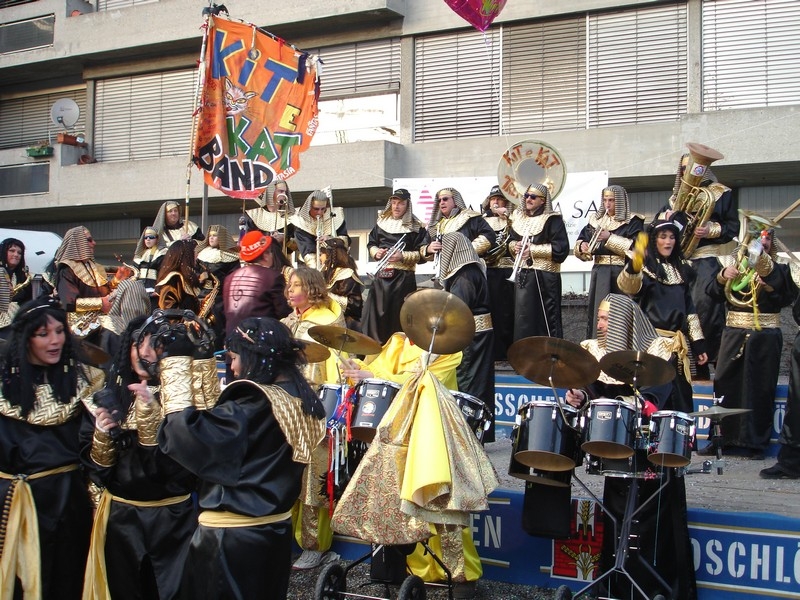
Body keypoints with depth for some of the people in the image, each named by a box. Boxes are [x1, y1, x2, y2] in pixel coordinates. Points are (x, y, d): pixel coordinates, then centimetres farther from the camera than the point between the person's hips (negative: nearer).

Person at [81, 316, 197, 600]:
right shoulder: (111, 397, 2)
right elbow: (94, 465, 4)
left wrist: (151, 417, -28)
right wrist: (101, 436, -14)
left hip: (171, 517, -3)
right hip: (120, 516, 3)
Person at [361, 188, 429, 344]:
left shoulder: (416, 227, -1)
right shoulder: (381, 222, 14)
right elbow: (371, 244, 20)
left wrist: (403, 256, -17)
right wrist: (375, 252, -2)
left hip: (404, 278, -4)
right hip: (382, 275, 4)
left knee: (398, 318, -6)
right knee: (374, 315, 0)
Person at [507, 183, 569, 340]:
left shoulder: (552, 219, -7)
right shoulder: (518, 217, 13)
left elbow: (561, 248, -13)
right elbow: (510, 240, 23)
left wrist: (533, 250, -15)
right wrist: (514, 246, -1)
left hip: (544, 275, -6)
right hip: (522, 273, 6)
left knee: (547, 319, -2)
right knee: (522, 318, 6)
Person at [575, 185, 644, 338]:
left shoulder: (632, 222, 1)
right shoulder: (595, 220, 16)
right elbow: (580, 242, 16)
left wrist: (610, 238, -17)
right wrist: (582, 246, -7)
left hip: (622, 273, -5)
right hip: (599, 273, 5)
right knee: (596, 313, 4)